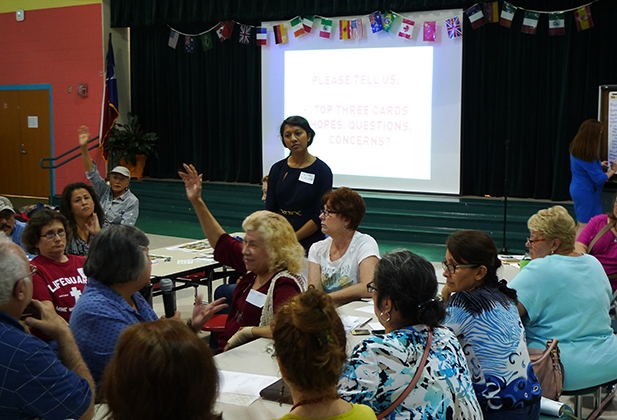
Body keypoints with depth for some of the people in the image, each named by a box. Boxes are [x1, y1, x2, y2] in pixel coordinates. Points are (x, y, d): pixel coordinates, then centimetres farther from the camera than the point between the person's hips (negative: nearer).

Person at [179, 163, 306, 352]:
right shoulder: (254, 267, 6)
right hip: (225, 349, 9)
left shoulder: (284, 285, -21)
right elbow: (221, 242, 20)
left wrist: (247, 331, -24)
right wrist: (196, 201, 19)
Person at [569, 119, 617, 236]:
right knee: (585, 226, 0)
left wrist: (599, 165, 11)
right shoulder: (587, 154, -25)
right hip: (586, 193, -9)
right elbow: (599, 179, -20)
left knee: (580, 224, 18)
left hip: (577, 189, 9)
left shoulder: (576, 148, 2)